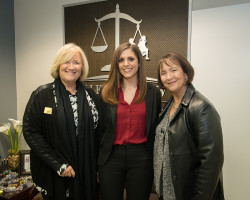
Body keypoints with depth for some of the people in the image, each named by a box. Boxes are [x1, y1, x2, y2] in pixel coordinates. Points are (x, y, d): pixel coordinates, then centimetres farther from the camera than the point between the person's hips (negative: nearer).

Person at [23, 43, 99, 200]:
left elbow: (97, 131, 5)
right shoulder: (42, 95, -7)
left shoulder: (90, 95, 2)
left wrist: (97, 167, 2)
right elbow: (31, 132, -11)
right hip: (54, 174, -2)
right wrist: (58, 165, -15)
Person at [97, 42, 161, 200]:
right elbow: (101, 128, 4)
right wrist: (98, 164, 5)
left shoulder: (153, 93, -1)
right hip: (111, 157, 1)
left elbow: (156, 130, 4)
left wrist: (155, 162, 3)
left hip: (141, 158, 0)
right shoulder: (107, 93, 1)